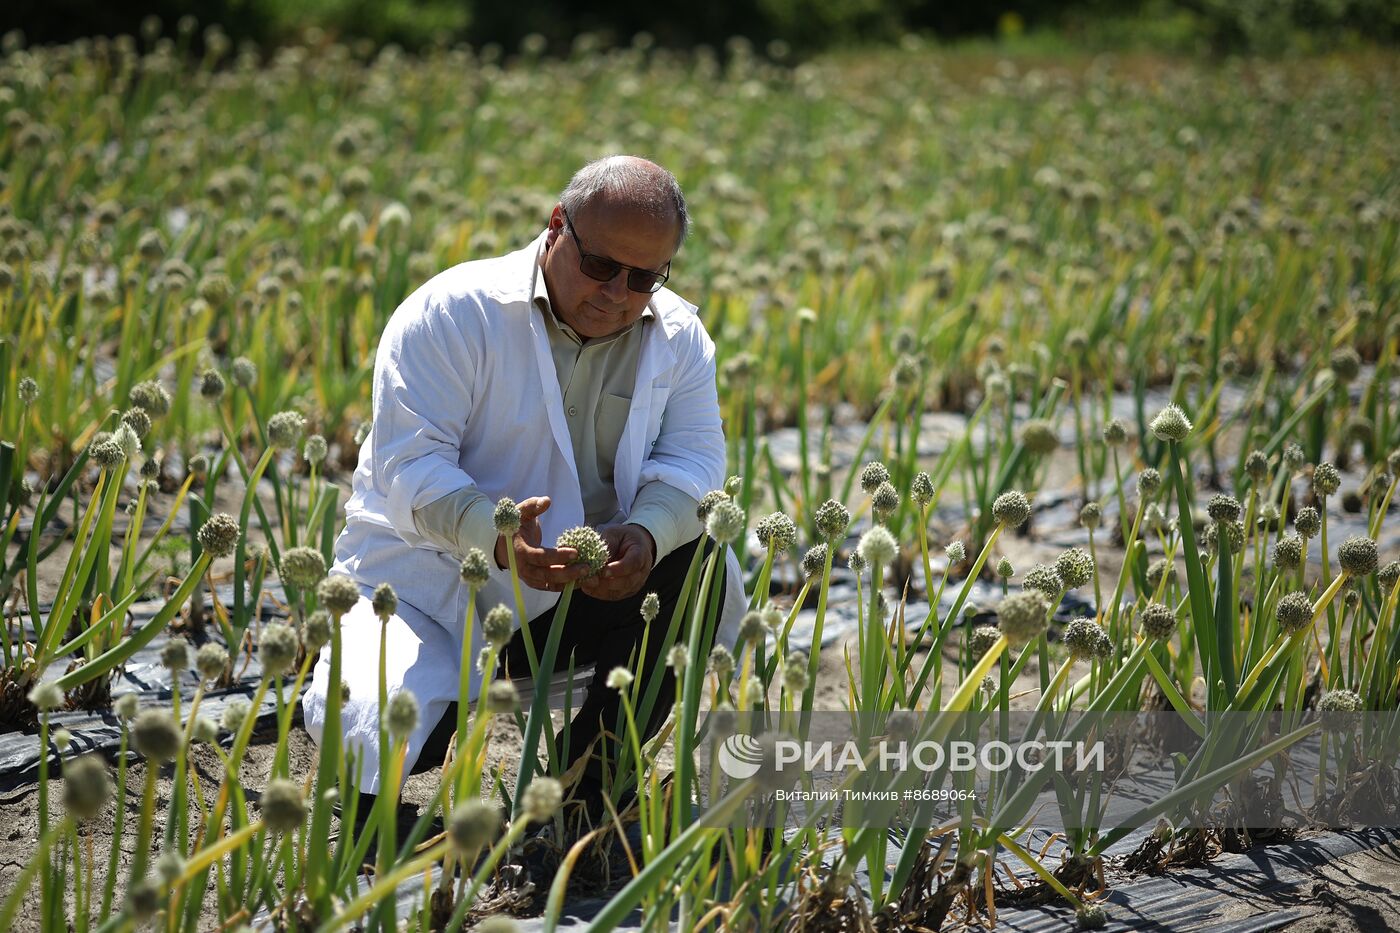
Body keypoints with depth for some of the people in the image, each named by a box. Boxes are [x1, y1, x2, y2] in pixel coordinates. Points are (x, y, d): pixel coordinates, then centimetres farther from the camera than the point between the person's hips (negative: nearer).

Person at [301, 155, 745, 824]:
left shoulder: (677, 337, 0)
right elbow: (408, 463, -22)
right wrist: (496, 534, -41)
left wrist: (645, 533, -33)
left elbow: (693, 457, -10)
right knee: (377, 736, -29)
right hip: (429, 584, -4)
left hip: (569, 590, 4)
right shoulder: (452, 312, -15)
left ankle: (586, 778, -6)